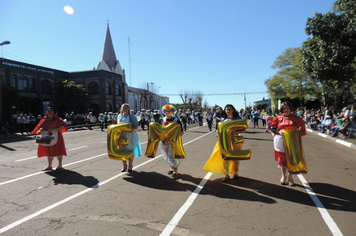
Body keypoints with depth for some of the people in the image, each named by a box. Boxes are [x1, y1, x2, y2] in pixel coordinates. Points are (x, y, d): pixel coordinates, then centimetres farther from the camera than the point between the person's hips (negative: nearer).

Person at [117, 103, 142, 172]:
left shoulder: (132, 116, -4)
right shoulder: (119, 116, 10)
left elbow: (136, 125, -4)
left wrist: (133, 129, -24)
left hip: (130, 135, -4)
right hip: (121, 135, 4)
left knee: (130, 150, 1)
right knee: (122, 151, 7)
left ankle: (130, 166, 15)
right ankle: (124, 166, 23)